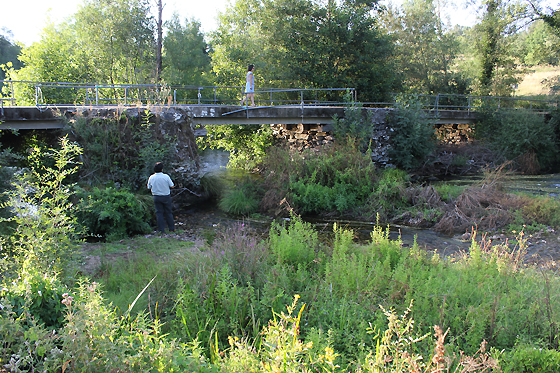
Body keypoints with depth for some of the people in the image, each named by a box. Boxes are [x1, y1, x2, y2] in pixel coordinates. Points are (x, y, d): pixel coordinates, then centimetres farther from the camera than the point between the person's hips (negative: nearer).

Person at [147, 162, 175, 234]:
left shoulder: (151, 177, -7)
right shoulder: (166, 176, -13)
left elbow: (149, 187, 5)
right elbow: (172, 186, -6)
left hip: (156, 197, 1)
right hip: (166, 196, -1)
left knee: (159, 213, 8)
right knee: (168, 212, 11)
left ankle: (161, 230, 7)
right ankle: (171, 228, 16)